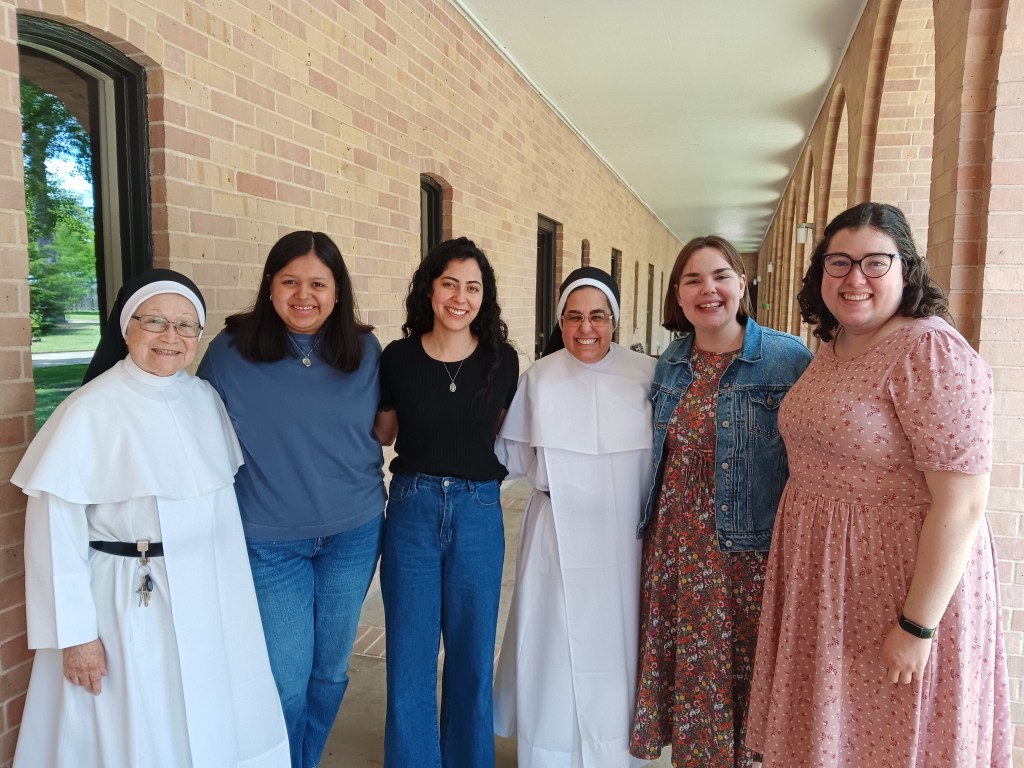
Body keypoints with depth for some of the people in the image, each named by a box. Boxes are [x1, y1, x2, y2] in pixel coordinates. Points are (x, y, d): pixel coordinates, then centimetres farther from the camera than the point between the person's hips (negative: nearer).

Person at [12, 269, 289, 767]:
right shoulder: (91, 410, -16)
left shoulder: (204, 397, 2)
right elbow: (54, 526, -15)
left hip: (212, 597, 5)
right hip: (130, 605, -5)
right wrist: (75, 634, -13)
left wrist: (231, 575, 13)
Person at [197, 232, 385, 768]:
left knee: (330, 670, 17)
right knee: (286, 680, 4)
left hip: (354, 534, 3)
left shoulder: (365, 350, -3)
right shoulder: (230, 351, -9)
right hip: (269, 542, -2)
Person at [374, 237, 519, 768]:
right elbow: (380, 433, 10)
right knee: (409, 659, 9)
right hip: (411, 508, 0)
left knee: (472, 658, 14)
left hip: (478, 511, 1)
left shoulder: (502, 359, -3)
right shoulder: (398, 357, -4)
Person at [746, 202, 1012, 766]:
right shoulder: (830, 350, 6)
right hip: (821, 580, 7)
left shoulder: (931, 351, -19)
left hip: (902, 584, -7)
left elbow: (962, 505, -22)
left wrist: (917, 627, -20)